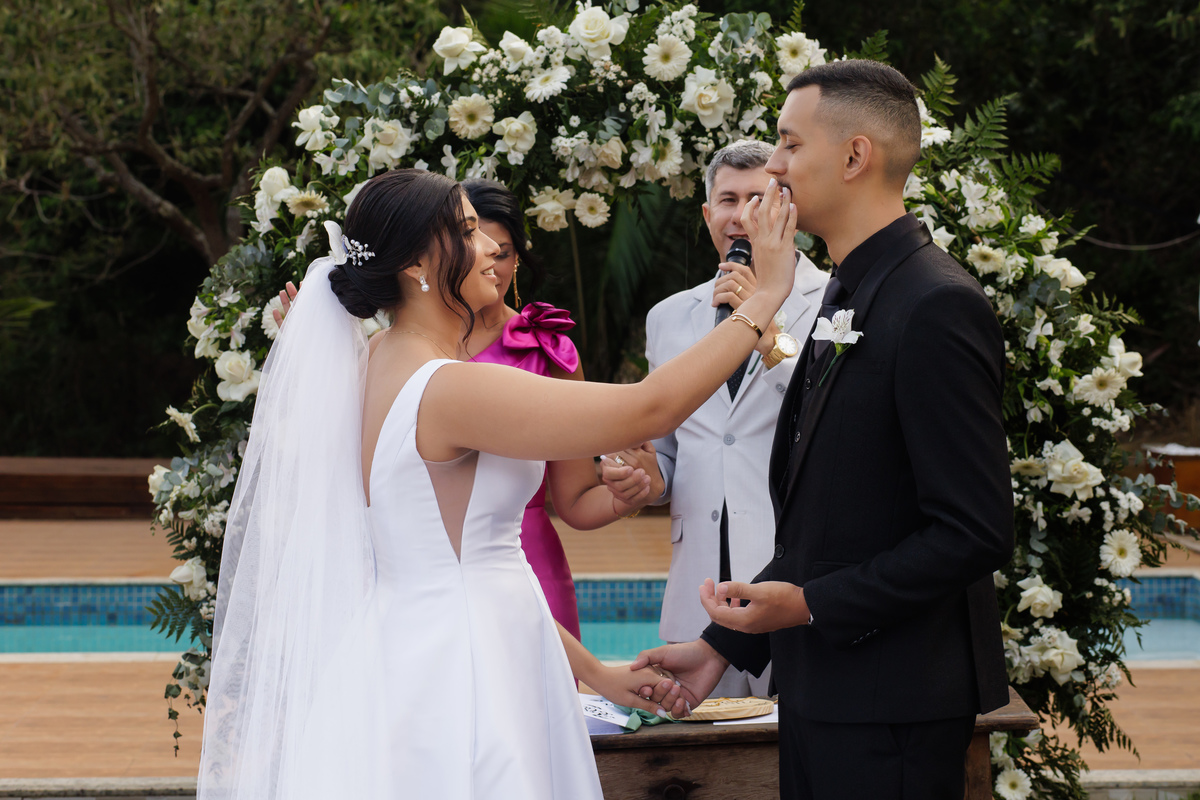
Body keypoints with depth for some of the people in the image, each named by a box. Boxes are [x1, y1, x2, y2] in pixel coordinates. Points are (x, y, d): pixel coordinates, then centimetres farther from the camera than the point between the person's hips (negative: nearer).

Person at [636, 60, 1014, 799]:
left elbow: (975, 533, -20)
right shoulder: (850, 299, 15)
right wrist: (724, 645, 16)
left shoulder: (938, 308, -16)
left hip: (892, 707, -9)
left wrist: (812, 603, -20)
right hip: (825, 692, 9)